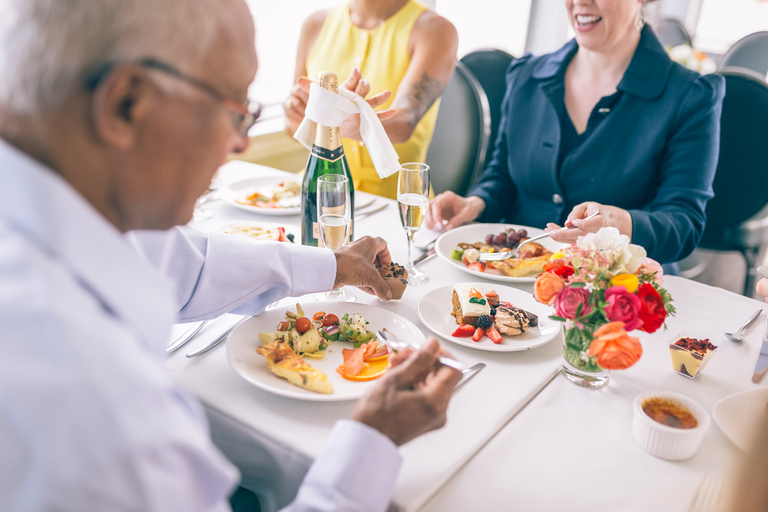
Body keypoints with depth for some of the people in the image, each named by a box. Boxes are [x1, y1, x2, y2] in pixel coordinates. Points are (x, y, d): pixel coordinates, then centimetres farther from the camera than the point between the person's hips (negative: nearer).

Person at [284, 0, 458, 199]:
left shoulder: (434, 29, -8)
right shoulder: (316, 24, 6)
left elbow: (403, 124, -26)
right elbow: (294, 130, 13)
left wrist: (356, 127, -47)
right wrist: (296, 114, -10)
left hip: (392, 193, -5)